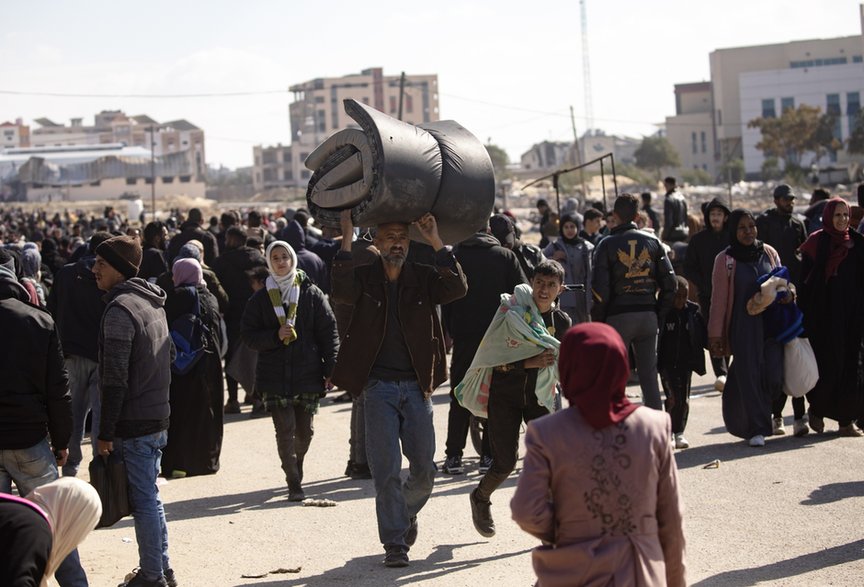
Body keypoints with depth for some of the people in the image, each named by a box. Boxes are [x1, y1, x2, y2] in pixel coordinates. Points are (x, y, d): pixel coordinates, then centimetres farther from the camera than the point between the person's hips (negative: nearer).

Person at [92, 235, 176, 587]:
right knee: (149, 497, 18)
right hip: (158, 417, 9)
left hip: (133, 423, -9)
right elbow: (169, 355, 20)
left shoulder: (120, 309, -17)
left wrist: (106, 432, -18)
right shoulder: (153, 303, 12)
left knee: (143, 501, -1)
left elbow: (114, 378, -20)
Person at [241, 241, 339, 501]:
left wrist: (330, 369, -2)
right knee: (285, 431, -8)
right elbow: (248, 334, 4)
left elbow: (329, 332, 3)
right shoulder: (260, 299, 5)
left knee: (305, 431, 7)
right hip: (274, 377, -1)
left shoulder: (312, 294, 3)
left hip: (308, 375, 1)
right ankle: (294, 484, -3)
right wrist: (276, 336, -13)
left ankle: (296, 469, 33)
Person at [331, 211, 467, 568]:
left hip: (416, 385, 2)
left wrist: (436, 243, -18)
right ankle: (394, 542, 5)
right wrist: (347, 241, -27)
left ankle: (408, 511, 36)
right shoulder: (364, 278, 0)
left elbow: (457, 288, -13)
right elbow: (341, 291, -21)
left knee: (424, 469, 6)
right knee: (386, 469, -4)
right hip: (379, 386, -2)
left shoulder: (423, 278, 5)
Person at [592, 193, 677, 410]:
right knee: (649, 377, 9)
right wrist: (659, 315, 10)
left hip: (618, 317, -3)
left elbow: (600, 290, -10)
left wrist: (598, 322, 1)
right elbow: (670, 284, 3)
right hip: (648, 315, 3)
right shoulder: (653, 242, 7)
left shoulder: (607, 245, -3)